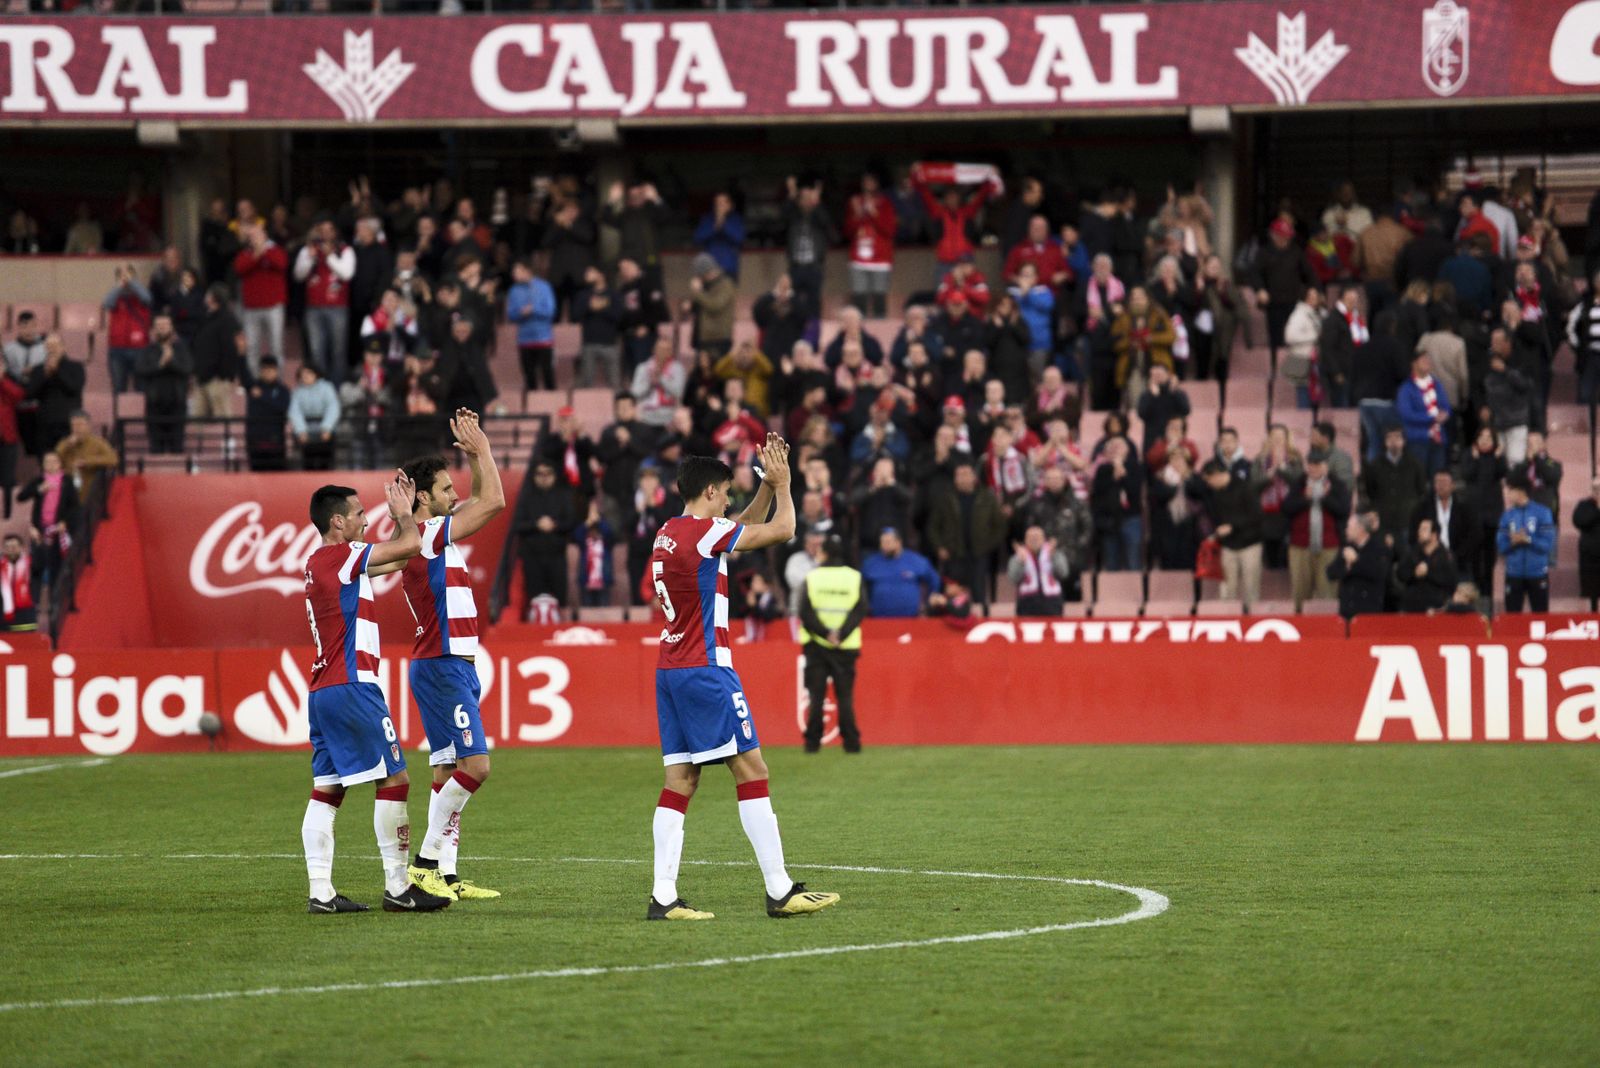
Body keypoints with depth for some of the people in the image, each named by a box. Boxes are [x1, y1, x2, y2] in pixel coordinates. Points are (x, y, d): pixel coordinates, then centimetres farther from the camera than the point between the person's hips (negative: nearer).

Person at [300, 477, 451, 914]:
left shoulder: (317, 563, 17)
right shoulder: (343, 557, -10)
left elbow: (395, 554, 29)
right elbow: (410, 545, -12)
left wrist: (402, 512, 26)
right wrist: (404, 514, 7)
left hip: (322, 692, 10)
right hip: (351, 686, -10)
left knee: (326, 789, 5)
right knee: (394, 778, -4)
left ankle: (320, 891, 1)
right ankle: (397, 887, -4)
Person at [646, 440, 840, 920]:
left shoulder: (669, 534, 14)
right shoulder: (704, 532, -13)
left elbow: (748, 526, 29)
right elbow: (782, 529, -6)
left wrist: (767, 486, 22)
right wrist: (782, 483, 8)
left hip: (670, 671, 9)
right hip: (705, 669, -9)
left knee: (680, 779, 5)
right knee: (751, 769, -6)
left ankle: (663, 897, -2)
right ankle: (780, 891, -7)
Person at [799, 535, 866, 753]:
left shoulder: (812, 577, -1)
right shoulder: (854, 577, 1)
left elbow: (805, 612, -8)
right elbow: (860, 610, -8)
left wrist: (825, 633, -11)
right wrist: (841, 634, -13)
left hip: (816, 645, -1)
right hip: (846, 646, 1)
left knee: (816, 695, 3)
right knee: (845, 695, 4)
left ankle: (813, 741, 0)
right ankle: (850, 741, -3)